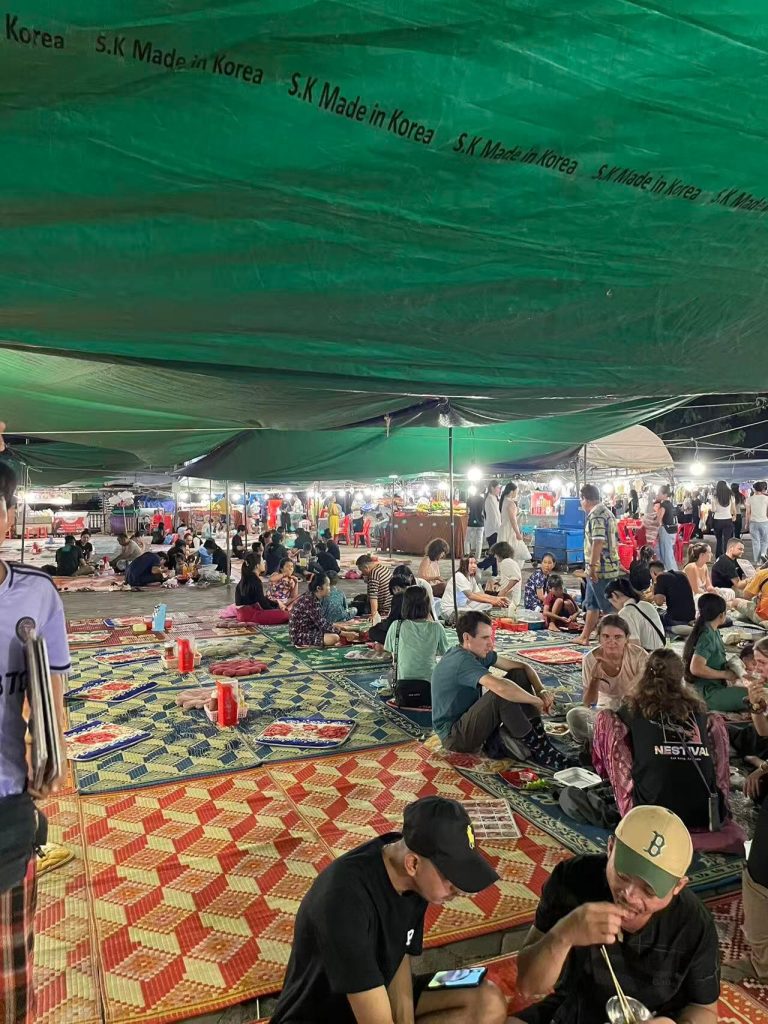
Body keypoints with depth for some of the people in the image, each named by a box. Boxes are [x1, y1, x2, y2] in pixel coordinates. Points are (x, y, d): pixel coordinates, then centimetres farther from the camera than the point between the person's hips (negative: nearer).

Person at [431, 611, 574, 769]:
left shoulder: (479, 653, 3)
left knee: (518, 675, -2)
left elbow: (522, 667, 3)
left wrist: (541, 691, -15)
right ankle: (539, 750, -20)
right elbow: (501, 687, -42)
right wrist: (536, 701, -28)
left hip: (468, 719, 10)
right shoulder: (462, 661, -26)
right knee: (503, 694, -33)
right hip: (453, 736, -10)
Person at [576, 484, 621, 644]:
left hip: (600, 569, -11)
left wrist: (592, 566, -24)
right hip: (610, 566, 11)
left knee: (607, 607, -4)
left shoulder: (596, 515, -17)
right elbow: (616, 541, 20)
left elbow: (598, 542, -26)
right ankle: (584, 637, 26)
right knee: (591, 604, 18)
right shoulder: (607, 512, 16)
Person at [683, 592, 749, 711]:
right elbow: (696, 668, -27)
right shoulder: (707, 636, -18)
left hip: (714, 688, 10)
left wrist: (729, 666, 5)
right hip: (707, 695, -10)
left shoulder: (714, 632, 9)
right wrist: (725, 674, -17)